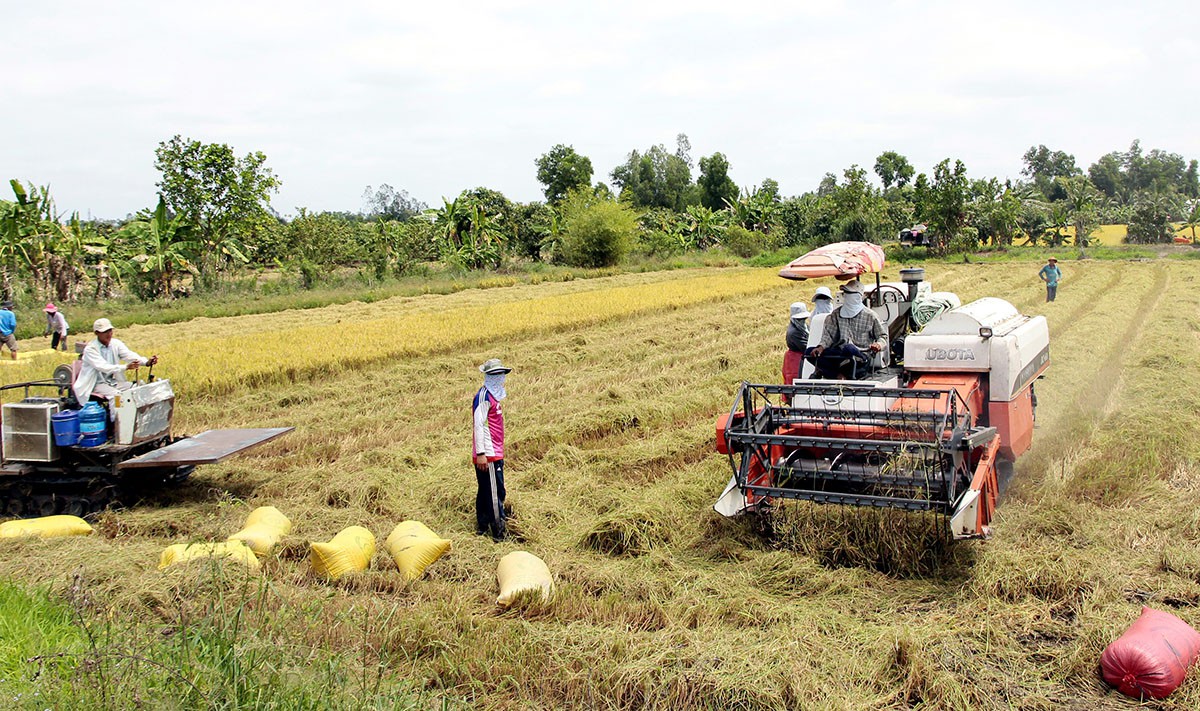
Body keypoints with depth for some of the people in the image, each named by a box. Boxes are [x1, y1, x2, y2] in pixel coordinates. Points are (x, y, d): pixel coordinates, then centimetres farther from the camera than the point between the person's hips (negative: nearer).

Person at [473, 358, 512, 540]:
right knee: (496, 493, -8)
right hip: (488, 456, -10)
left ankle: (482, 528, 22)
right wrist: (481, 453, -23)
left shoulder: (493, 395, 17)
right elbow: (479, 425, -18)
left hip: (494, 454, 10)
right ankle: (499, 533, -5)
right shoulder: (484, 395, -12)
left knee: (485, 492, 15)